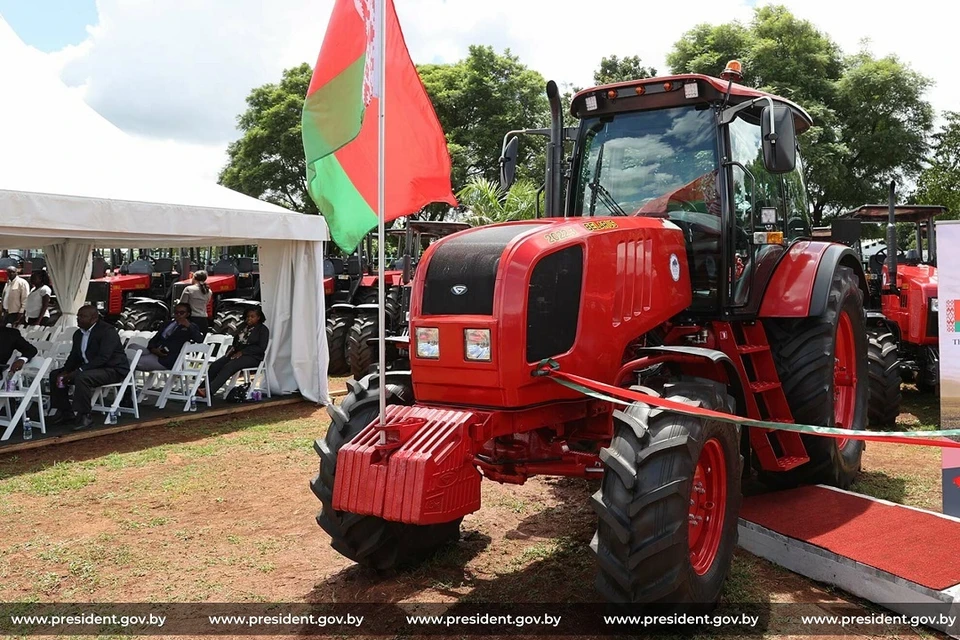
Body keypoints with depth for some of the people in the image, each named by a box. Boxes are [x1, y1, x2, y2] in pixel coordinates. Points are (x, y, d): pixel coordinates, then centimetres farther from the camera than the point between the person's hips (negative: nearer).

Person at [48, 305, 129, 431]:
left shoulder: (107, 331, -19)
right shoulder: (78, 334, 10)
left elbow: (103, 358, -28)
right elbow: (74, 356, 10)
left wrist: (78, 372, -31)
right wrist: (65, 372, -11)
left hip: (113, 370, -9)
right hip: (89, 368, 10)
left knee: (82, 377, -34)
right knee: (55, 374, 6)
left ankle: (84, 416, -22)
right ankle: (64, 412, 10)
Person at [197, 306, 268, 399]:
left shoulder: (263, 329, 0)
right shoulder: (243, 327, 22)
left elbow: (261, 348, -10)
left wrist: (242, 352, -15)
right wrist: (232, 348, 2)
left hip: (252, 357, -7)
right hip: (236, 353, 7)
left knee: (229, 366, -32)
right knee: (215, 365, -18)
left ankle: (208, 391, -43)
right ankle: (202, 389, -26)